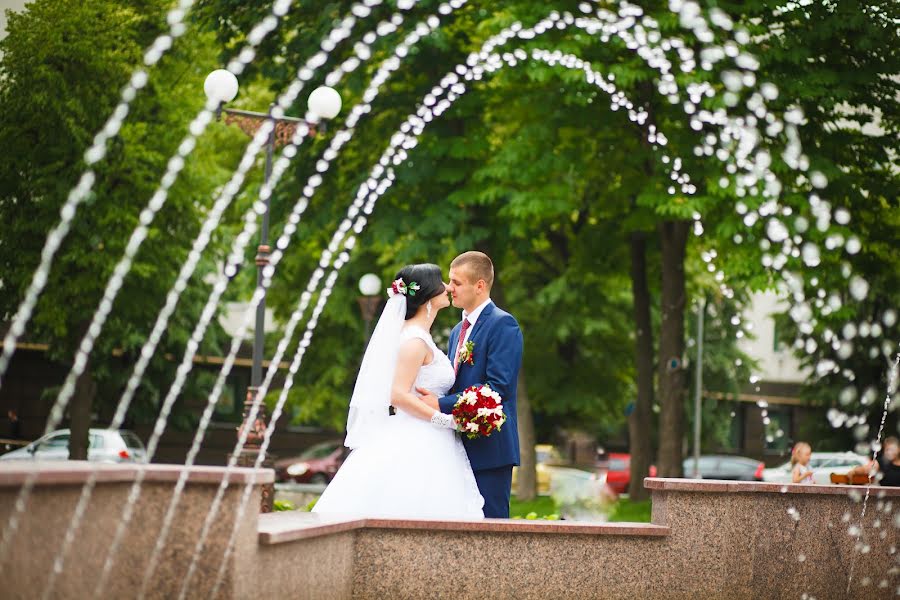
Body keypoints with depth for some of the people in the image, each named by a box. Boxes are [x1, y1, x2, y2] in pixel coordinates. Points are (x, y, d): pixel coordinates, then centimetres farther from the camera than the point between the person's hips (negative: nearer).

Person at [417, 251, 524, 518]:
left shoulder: (502, 324, -9)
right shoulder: (458, 331, 20)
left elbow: (500, 388, -19)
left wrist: (442, 404, -20)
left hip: (488, 448, -9)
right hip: (460, 449, 9)